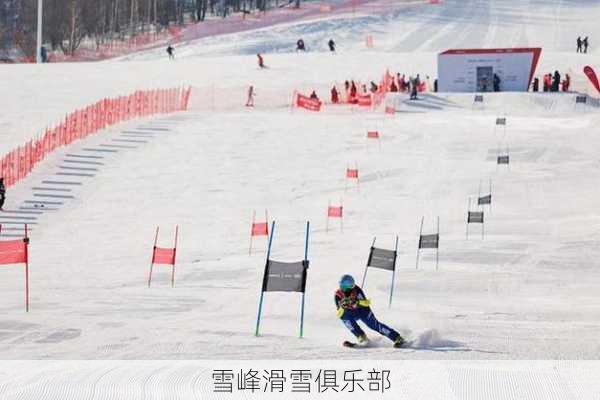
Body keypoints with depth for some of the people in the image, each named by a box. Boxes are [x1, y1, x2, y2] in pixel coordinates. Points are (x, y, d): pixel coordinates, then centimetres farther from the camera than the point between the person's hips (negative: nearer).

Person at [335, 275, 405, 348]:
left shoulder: (356, 290, -24)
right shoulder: (338, 296, -20)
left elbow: (367, 303, -25)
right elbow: (339, 315, -19)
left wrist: (357, 302, -44)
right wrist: (342, 307, -41)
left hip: (362, 310, -2)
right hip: (350, 314, 2)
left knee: (374, 325, -16)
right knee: (344, 317, -29)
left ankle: (398, 338, -14)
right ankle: (361, 337, -21)